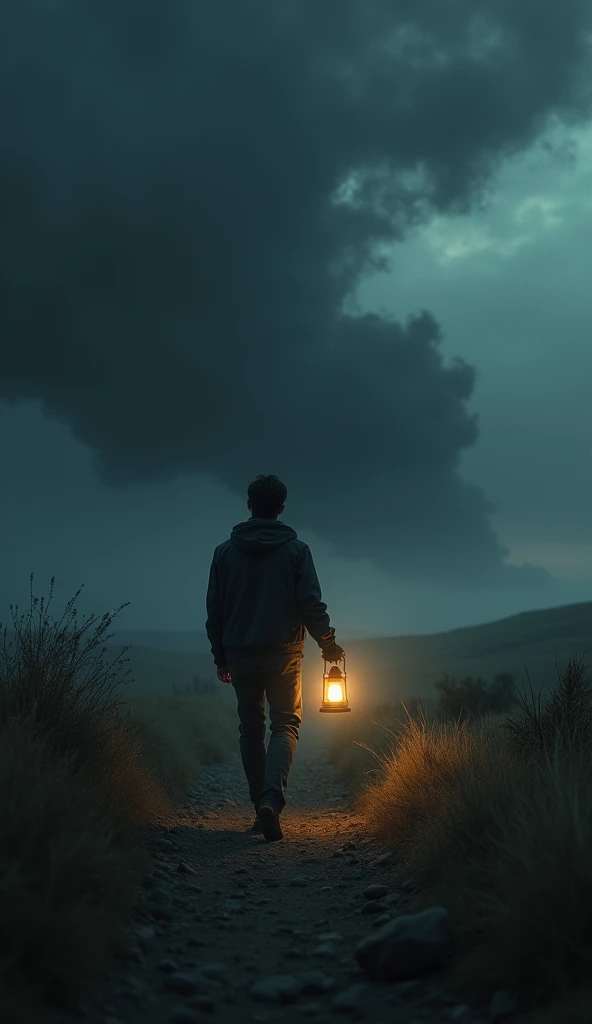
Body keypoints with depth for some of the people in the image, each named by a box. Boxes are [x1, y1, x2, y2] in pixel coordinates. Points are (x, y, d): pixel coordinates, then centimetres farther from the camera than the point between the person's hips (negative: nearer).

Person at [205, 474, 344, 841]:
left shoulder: (225, 551, 4)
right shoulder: (296, 549, -2)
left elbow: (214, 609, 5)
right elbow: (312, 604, -6)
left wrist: (221, 656, 15)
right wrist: (329, 644, 8)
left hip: (240, 655, 2)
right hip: (283, 654, -2)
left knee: (251, 729, 13)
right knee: (286, 723, 3)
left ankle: (262, 804, 12)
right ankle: (272, 796, -20)